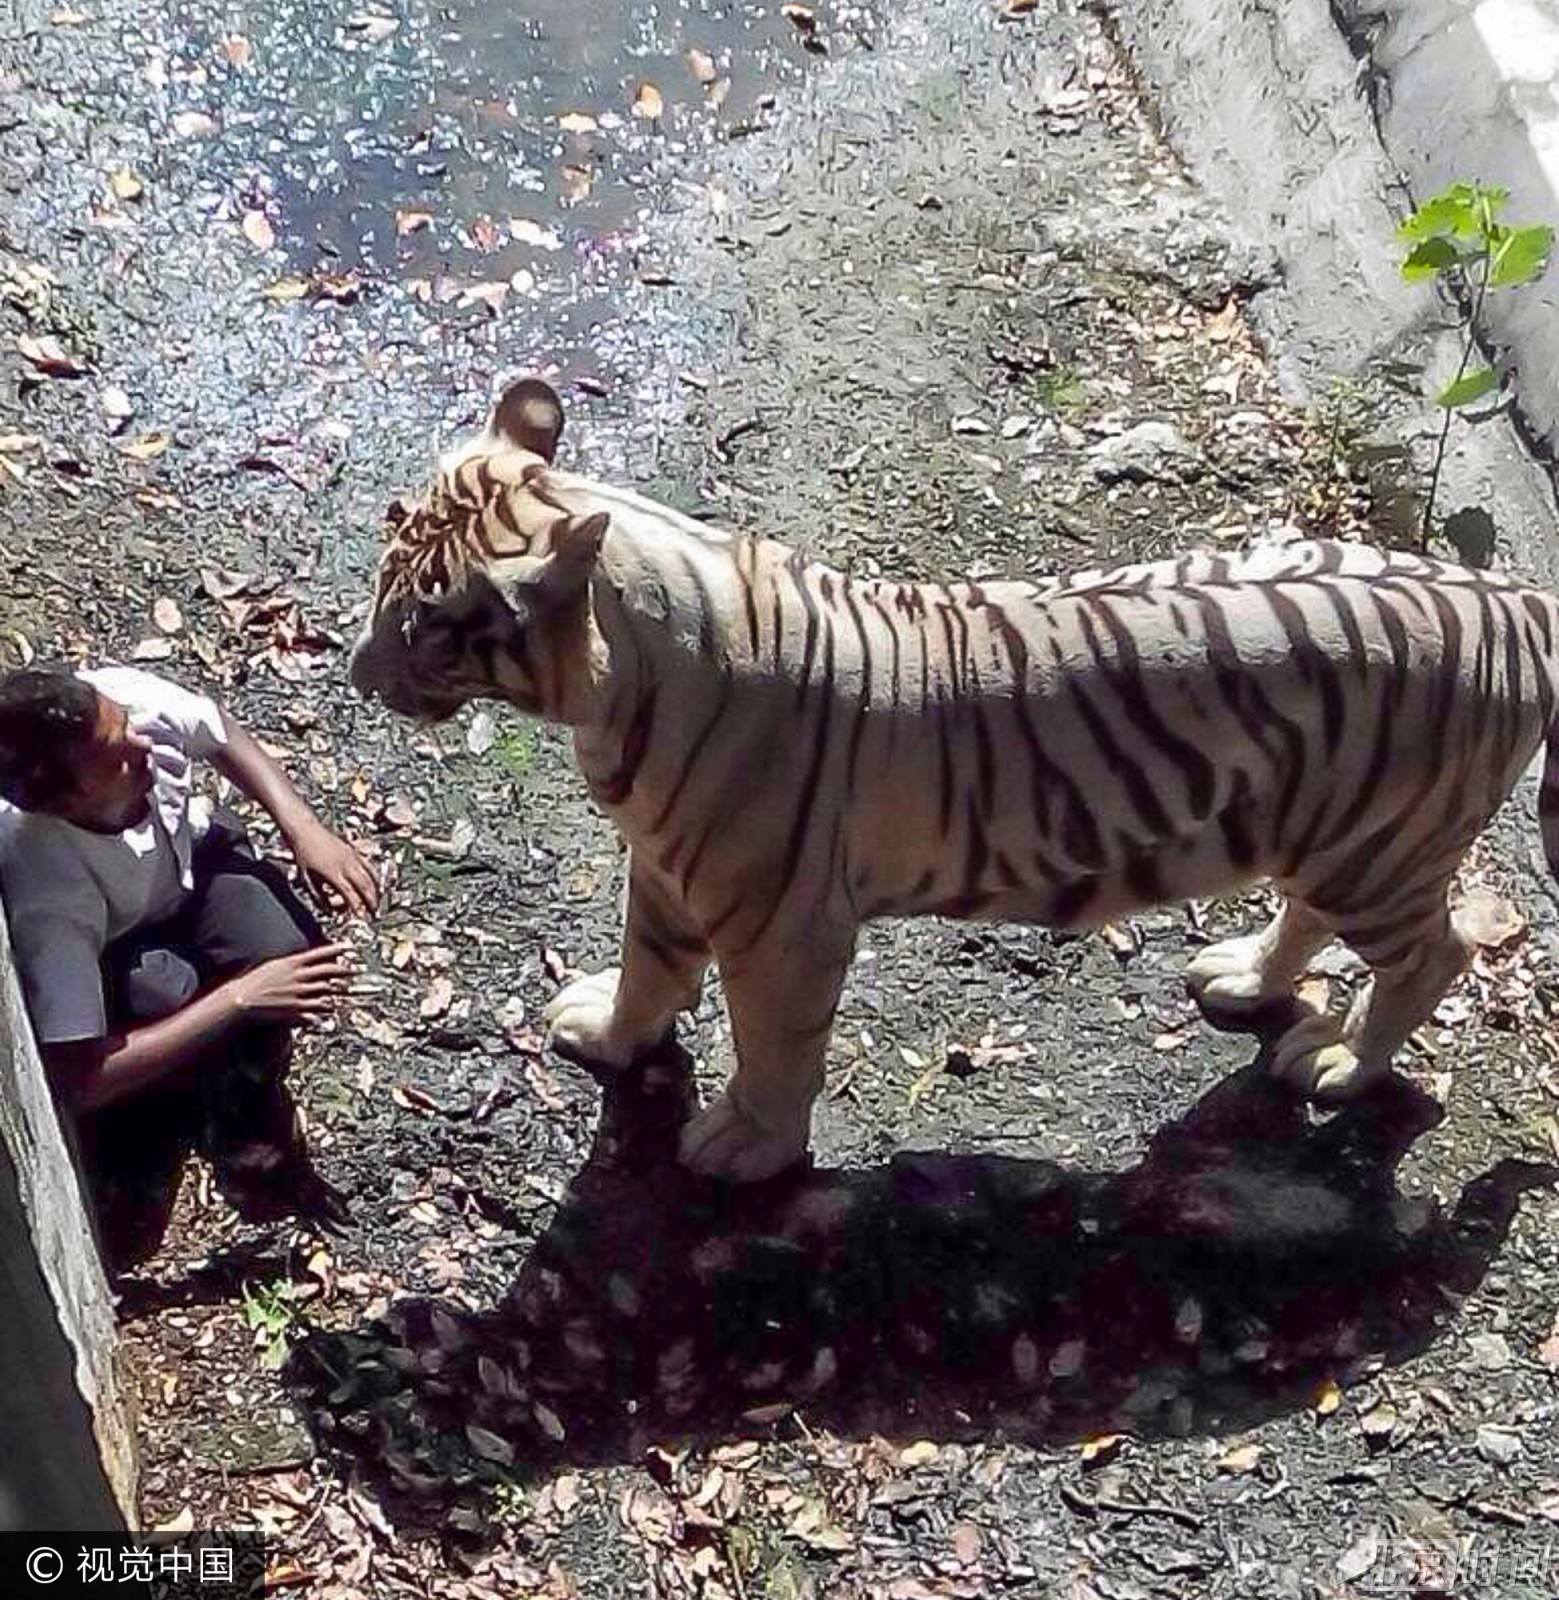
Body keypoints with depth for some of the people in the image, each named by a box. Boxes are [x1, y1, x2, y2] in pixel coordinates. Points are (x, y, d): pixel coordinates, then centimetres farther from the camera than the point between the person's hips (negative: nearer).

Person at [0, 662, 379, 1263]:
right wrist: (240, 997, -38)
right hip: (110, 955, -4)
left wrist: (305, 829, -22)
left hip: (186, 856, 4)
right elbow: (80, 1082, -40)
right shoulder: (49, 892, -43)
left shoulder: (120, 695, -33)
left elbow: (222, 734, -9)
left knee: (288, 950, -22)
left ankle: (257, 1153, 3)